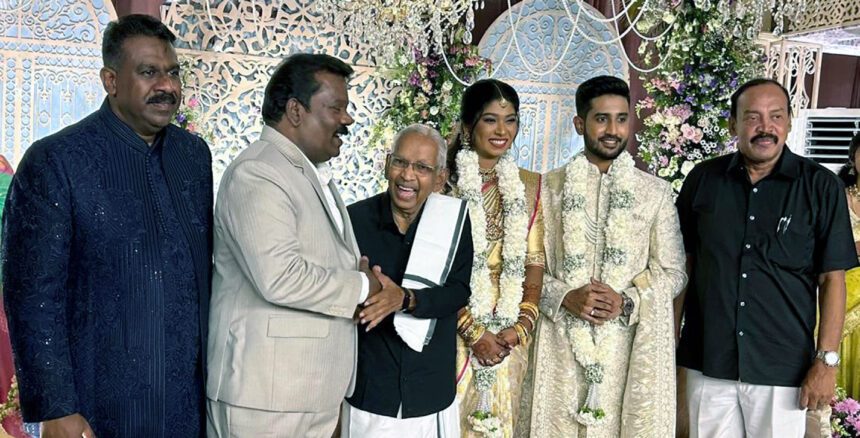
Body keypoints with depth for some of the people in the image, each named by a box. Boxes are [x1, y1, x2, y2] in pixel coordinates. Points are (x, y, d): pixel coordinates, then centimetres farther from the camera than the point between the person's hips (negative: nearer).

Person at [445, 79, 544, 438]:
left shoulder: (529, 185, 7)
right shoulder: (445, 181, -6)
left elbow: (534, 262, 6)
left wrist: (522, 325, -7)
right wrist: (473, 330, -13)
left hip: (509, 335, 4)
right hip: (454, 330, -3)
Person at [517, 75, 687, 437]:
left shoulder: (656, 191, 5)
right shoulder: (550, 187, 4)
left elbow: (673, 272, 6)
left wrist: (626, 301, -10)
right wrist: (566, 297, -13)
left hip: (630, 346, 0)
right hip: (562, 343, 0)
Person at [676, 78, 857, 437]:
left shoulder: (821, 186, -4)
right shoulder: (703, 179, 0)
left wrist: (826, 360, -7)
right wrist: (670, 341, 5)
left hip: (784, 368, -1)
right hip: (707, 363, 2)